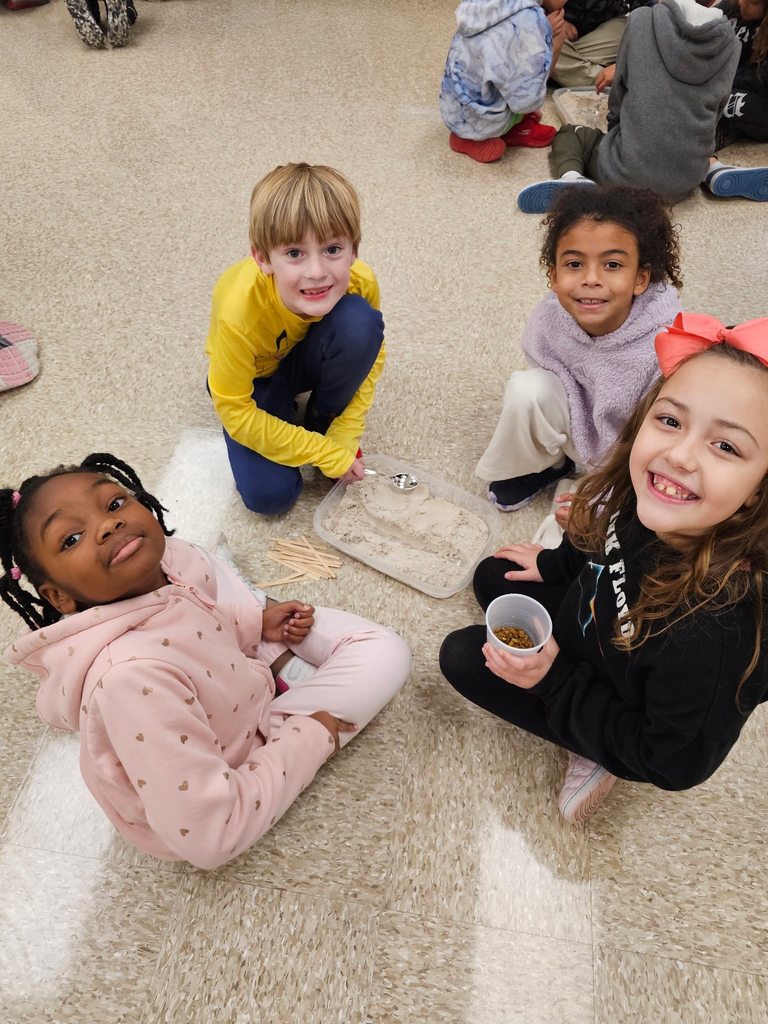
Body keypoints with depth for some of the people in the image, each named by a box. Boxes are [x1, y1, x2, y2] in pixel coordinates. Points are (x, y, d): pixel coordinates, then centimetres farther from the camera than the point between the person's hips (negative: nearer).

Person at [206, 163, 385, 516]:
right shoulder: (238, 311, -38)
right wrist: (326, 454, -23)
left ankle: (323, 421, -5)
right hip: (254, 377, -2)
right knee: (269, 494, -22)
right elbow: (234, 411, -25)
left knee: (360, 321, -31)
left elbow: (370, 353, -8)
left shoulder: (360, 282, -28)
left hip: (308, 358, 3)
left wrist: (344, 437, -17)